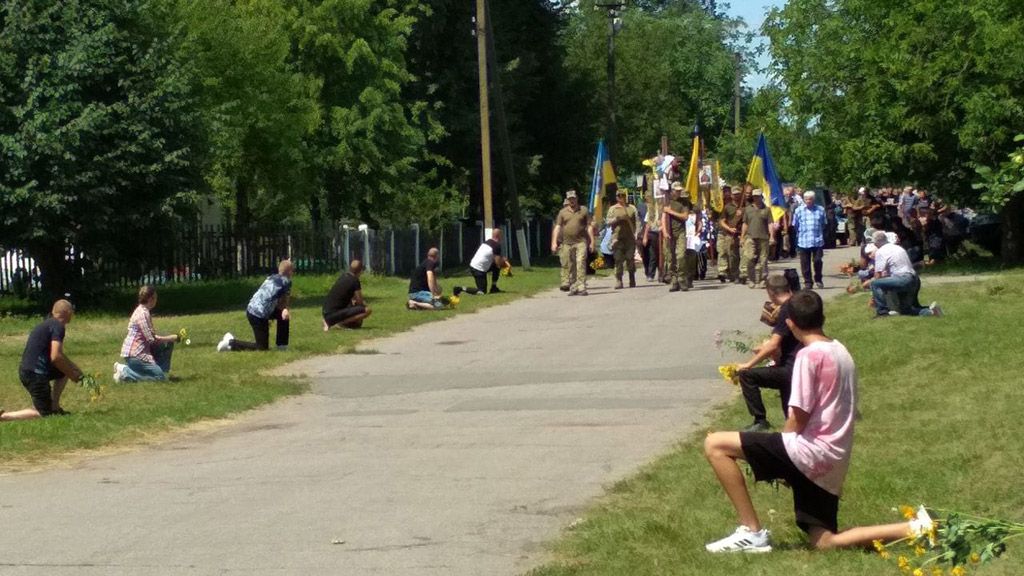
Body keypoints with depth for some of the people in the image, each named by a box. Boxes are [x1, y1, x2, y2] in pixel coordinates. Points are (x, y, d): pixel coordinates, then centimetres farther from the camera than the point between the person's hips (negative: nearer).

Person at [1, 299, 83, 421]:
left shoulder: (47, 324, 18)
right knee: (44, 413, 0)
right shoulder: (58, 326, -12)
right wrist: (71, 374, -7)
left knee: (65, 370, 24)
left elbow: (58, 355, 27)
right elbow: (55, 357, -21)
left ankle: (54, 407, 21)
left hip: (26, 371, 9)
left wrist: (75, 370, 16)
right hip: (35, 375, -9)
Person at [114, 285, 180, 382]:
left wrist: (170, 338, 7)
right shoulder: (143, 313, -18)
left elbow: (151, 335, 16)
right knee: (161, 377, -12)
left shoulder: (143, 311, 12)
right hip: (134, 354, -10)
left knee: (168, 345, 11)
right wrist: (172, 338, -11)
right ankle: (124, 372, -9)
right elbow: (151, 339, -20)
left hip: (143, 349, 10)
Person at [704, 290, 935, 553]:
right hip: (833, 462, 9)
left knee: (715, 445, -9)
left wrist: (777, 458, 4)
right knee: (825, 543, 15)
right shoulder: (841, 351, 15)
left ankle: (752, 532, -11)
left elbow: (799, 418, -14)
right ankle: (913, 528, 4)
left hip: (811, 451, -9)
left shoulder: (809, 355, -11)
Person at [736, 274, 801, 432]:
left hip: (791, 370, -10)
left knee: (747, 375, -13)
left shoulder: (786, 310, -16)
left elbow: (773, 346, -21)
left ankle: (760, 422, -11)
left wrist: (748, 364, -14)